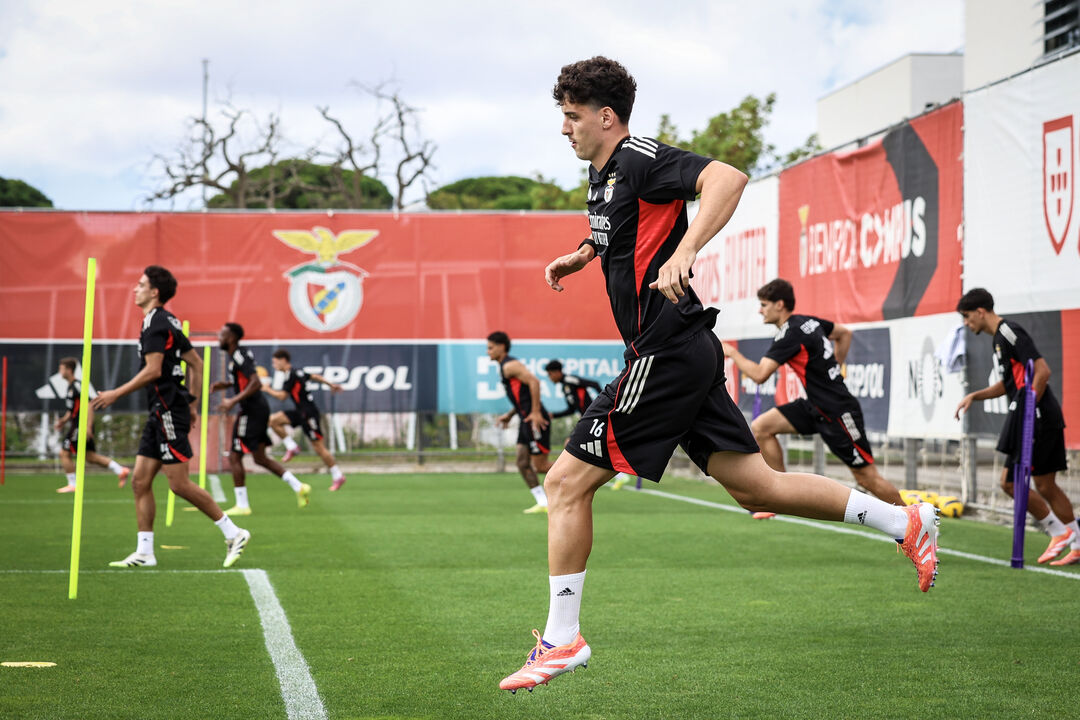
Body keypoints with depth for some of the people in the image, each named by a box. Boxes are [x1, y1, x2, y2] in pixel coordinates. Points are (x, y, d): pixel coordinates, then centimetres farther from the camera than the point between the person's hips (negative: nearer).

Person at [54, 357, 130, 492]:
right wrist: (63, 420, 17)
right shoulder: (71, 386, 16)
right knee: (90, 456, 9)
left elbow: (89, 405, -22)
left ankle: (72, 485, 3)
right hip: (76, 425, 10)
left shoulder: (77, 386, -14)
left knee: (65, 453, -3)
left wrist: (88, 426, -26)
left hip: (80, 426, -10)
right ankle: (121, 470, 5)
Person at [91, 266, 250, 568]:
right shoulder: (166, 322, 17)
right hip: (159, 415, 10)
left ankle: (234, 534, -2)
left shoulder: (157, 322, -13)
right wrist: (191, 402, 23)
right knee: (140, 481, 7)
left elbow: (153, 370, -21)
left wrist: (116, 393, -16)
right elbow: (196, 363, 20)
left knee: (179, 484, -8)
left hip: (169, 413, -10)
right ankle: (144, 553, 7)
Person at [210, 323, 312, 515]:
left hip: (251, 411, -10)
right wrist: (225, 384, 14)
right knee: (260, 458, 15)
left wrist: (233, 401, -25)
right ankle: (299, 487, 11)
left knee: (234, 457, -3)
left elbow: (256, 383, -26)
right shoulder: (234, 355, 14)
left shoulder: (238, 358, -17)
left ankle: (242, 505, 2)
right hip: (259, 408, 10)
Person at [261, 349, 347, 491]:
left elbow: (282, 395, -19)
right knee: (273, 420, 0)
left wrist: (267, 389, -4)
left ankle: (338, 476, 4)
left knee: (318, 447, -5)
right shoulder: (296, 373, 12)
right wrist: (331, 384, 31)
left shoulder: (291, 375, -16)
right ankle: (292, 447, 6)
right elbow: (315, 376, 23)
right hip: (300, 412, 10)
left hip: (309, 413, -10)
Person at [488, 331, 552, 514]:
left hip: (535, 420, -10)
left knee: (541, 465, -7)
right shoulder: (505, 367, 20)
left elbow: (534, 381, -24)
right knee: (523, 463, 6)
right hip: (526, 420, 10)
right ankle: (543, 503, 6)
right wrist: (509, 415, 21)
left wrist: (536, 412, -25)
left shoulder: (510, 365, -12)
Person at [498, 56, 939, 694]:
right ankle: (904, 521, 13)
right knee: (757, 485, 9)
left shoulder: (640, 159, -11)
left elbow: (728, 178, -28)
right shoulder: (604, 174, 17)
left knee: (567, 482, -6)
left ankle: (562, 641, 0)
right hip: (688, 353, 10)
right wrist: (584, 253, 27)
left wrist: (683, 253, -38)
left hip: (665, 352, -10)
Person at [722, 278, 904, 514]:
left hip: (837, 412, -9)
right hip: (816, 406, 9)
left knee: (867, 477, -3)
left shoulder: (791, 333, -19)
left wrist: (732, 353, -9)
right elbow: (845, 333, 24)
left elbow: (759, 375, -24)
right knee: (760, 427, -1)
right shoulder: (809, 321, 7)